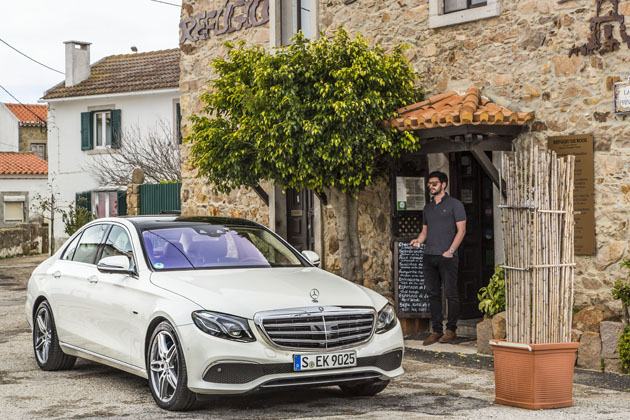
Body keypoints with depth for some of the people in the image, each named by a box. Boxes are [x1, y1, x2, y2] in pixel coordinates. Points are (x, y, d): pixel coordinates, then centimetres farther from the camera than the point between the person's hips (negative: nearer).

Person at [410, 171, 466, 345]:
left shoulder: (454, 204, 0)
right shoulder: (428, 207, 19)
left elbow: (461, 229, -5)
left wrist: (451, 250, -14)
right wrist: (418, 240, 0)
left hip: (447, 257, -6)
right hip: (429, 256, 6)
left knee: (451, 294, -2)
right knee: (433, 294, 6)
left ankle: (451, 330, 5)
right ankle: (436, 330, 10)